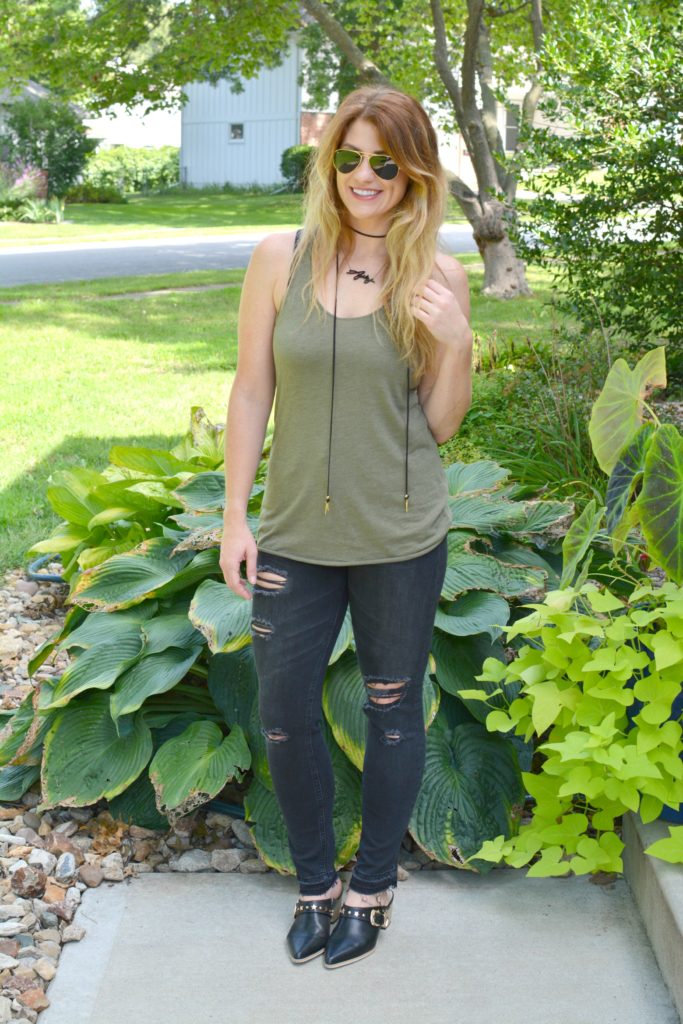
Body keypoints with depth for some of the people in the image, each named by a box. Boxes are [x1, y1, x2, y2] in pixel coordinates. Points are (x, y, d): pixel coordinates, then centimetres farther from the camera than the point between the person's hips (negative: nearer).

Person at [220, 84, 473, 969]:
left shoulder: (439, 278, -5)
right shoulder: (280, 260, -4)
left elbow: (441, 425, 0)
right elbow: (251, 393, 1)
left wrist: (456, 345, -17)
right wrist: (235, 516, 1)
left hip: (401, 538, -1)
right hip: (295, 534, 1)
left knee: (392, 711, 12)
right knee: (283, 714, 10)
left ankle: (373, 888, 35)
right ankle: (315, 883, 34)